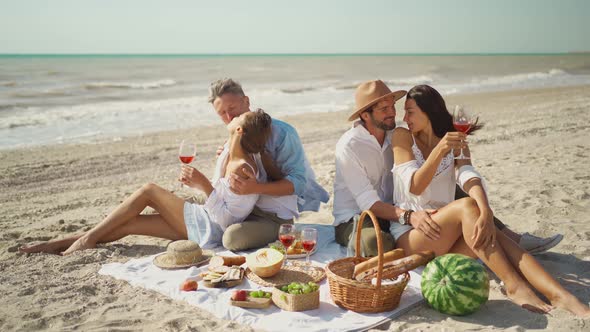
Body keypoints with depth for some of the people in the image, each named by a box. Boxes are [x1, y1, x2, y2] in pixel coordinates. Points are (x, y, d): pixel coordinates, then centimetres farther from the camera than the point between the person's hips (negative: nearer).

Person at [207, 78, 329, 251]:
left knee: (233, 237, -29)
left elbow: (297, 182, -23)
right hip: (251, 209, 8)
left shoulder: (280, 132, -16)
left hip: (280, 217, -8)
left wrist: (256, 188, -36)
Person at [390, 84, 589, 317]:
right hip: (409, 235, -3)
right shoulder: (402, 137, 0)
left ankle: (560, 296, -40)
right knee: (466, 206, -30)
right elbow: (414, 186, -11)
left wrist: (486, 213, -30)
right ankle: (514, 286, -31)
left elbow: (469, 177, -11)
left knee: (490, 235, -27)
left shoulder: (456, 141, 10)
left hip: (446, 235, 3)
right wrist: (439, 150, -25)